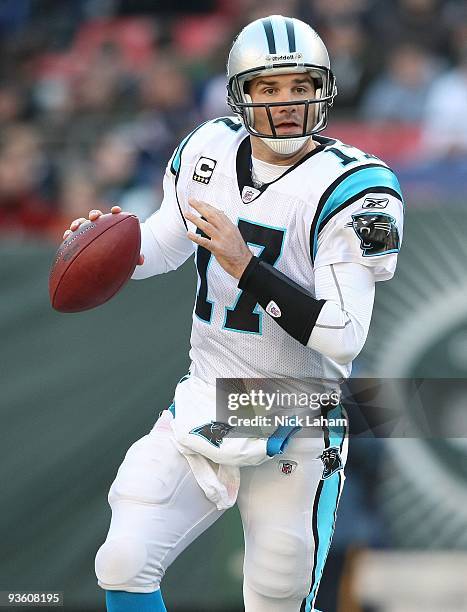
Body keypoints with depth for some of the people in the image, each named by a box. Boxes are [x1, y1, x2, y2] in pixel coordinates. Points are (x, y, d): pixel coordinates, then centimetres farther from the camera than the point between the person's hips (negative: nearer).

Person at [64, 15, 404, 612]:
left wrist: (246, 267, -29)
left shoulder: (348, 187, -16)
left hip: (294, 435, -4)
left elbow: (344, 336, -24)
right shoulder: (210, 150, 1)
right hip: (204, 405, 4)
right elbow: (165, 244, 21)